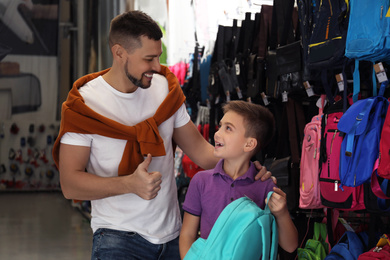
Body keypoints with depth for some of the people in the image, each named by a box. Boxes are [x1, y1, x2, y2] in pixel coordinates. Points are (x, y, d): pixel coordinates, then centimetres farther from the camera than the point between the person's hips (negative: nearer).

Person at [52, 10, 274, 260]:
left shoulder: (165, 87, 4)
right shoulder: (84, 103, -10)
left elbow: (197, 147, 10)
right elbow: (70, 183, -14)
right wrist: (130, 184, -28)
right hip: (118, 236, -4)